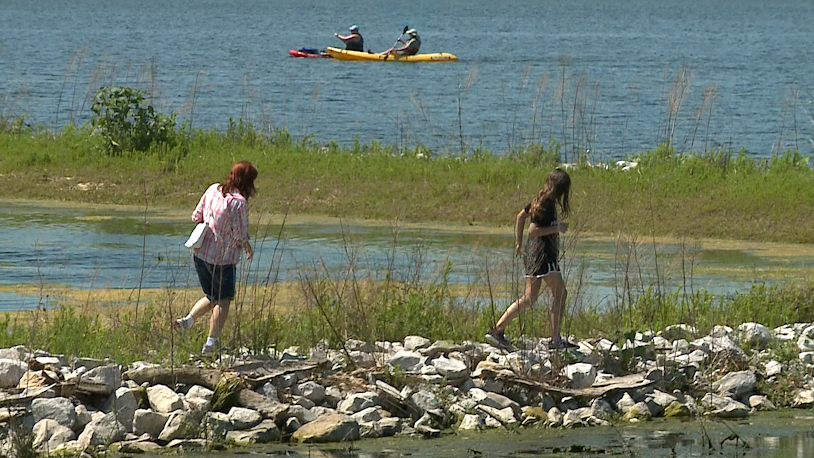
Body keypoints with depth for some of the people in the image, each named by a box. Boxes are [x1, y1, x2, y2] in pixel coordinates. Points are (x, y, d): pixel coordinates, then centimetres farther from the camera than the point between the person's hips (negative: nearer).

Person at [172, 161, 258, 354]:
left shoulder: (212, 190, 0)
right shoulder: (239, 202, -20)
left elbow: (196, 216, 9)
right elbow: (240, 235, -15)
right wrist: (248, 249, 5)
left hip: (200, 253, 6)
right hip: (224, 257, -6)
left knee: (212, 297, 22)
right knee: (223, 300, 11)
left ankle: (189, 319, 2)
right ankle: (212, 341, 10)